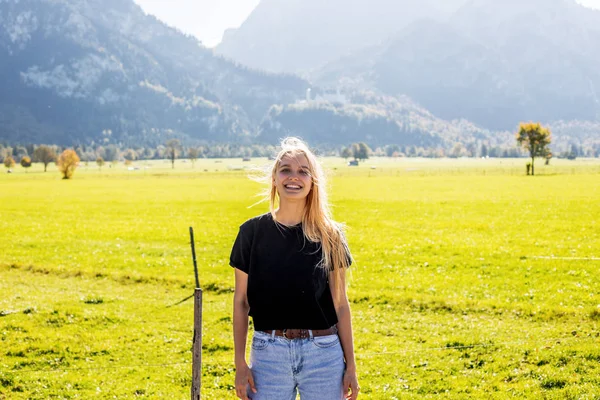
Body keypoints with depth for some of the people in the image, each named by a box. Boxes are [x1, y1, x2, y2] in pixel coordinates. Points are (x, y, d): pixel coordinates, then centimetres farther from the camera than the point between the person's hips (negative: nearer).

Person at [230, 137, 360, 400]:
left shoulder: (329, 236, 1)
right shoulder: (252, 232, 0)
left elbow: (340, 304, 4)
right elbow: (241, 301, 4)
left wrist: (351, 367, 3)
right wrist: (240, 364, 1)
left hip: (323, 354, 0)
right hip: (268, 352, 0)